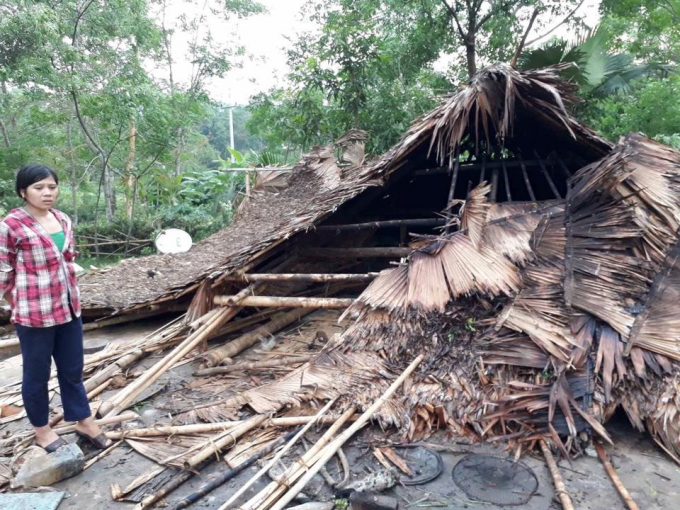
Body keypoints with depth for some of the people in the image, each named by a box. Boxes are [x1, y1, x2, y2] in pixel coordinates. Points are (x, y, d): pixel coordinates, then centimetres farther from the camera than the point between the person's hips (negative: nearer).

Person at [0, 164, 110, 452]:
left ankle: (84, 422, 32)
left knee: (73, 370, 17)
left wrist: (71, 297, 14)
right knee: (37, 374, 13)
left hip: (69, 309, 6)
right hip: (34, 314, -6)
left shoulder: (63, 220, 5)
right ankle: (42, 430, 32)